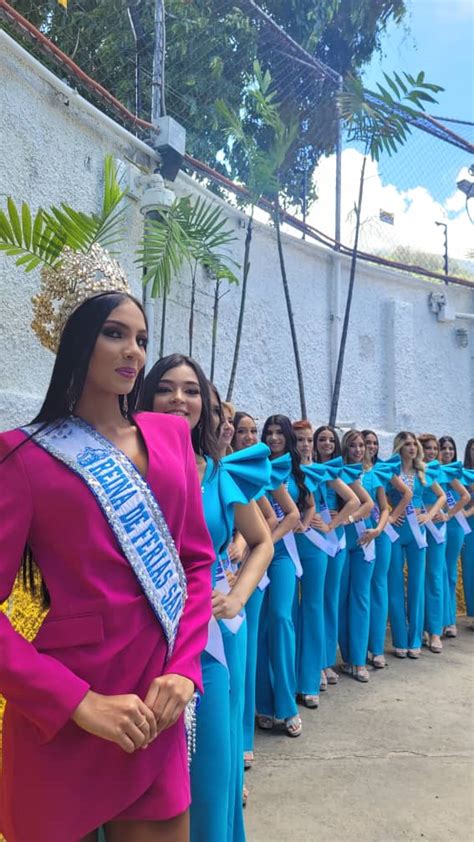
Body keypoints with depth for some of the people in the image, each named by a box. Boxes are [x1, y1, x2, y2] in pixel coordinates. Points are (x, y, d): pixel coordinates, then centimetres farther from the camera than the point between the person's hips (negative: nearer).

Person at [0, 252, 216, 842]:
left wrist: (183, 668, -6)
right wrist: (78, 703, -17)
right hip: (63, 716, -3)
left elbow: (197, 560, 6)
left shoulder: (170, 436, 5)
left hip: (156, 705, 4)